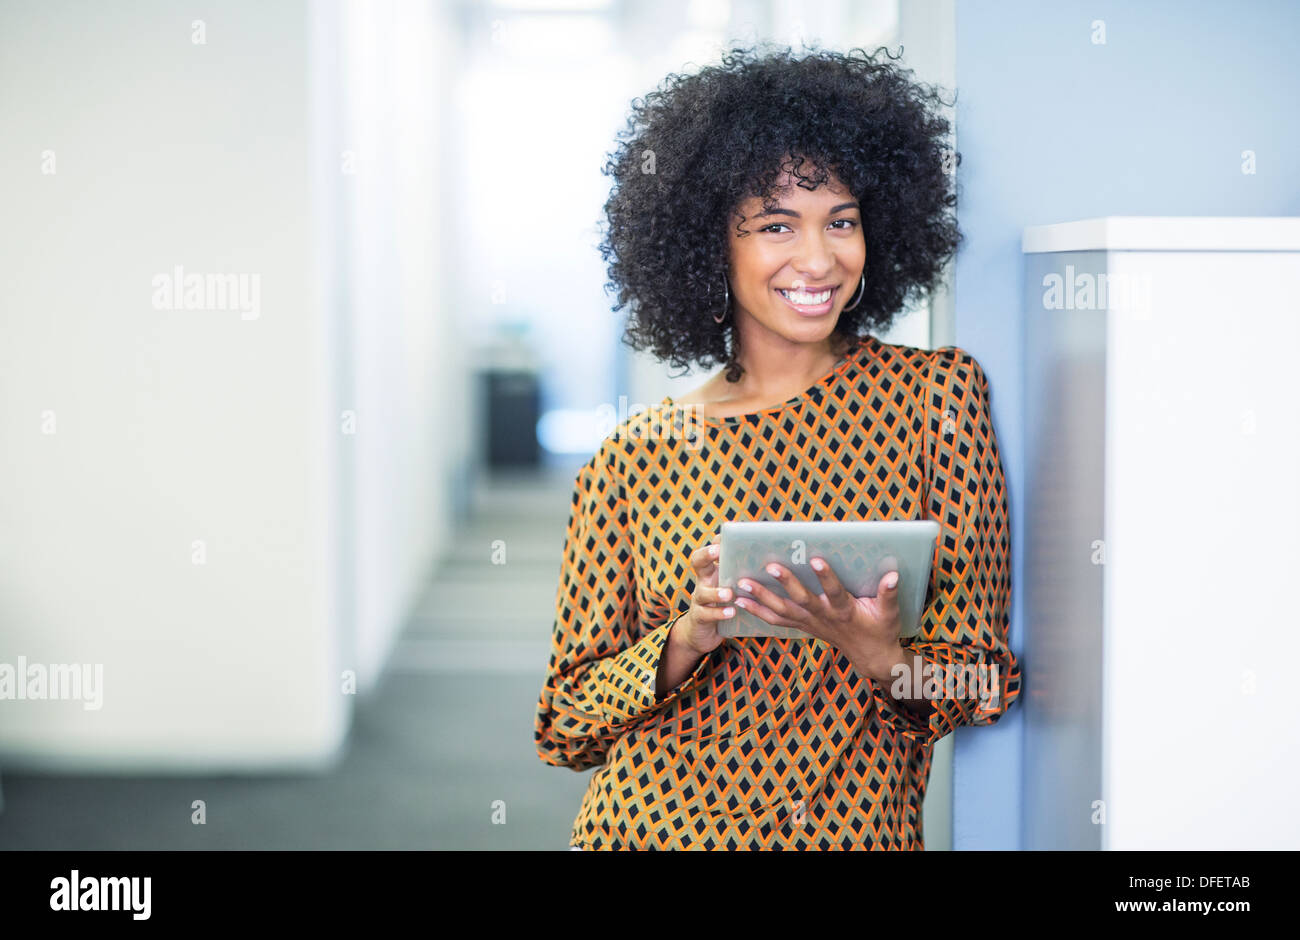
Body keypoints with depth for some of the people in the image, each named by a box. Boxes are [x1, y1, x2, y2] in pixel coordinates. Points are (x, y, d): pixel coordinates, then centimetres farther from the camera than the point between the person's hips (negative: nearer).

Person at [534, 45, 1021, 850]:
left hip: (859, 831, 0)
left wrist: (878, 653, -20)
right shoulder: (638, 457, 1)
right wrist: (690, 637, -13)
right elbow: (566, 726, 3)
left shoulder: (939, 393, 1)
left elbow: (981, 685, -1)